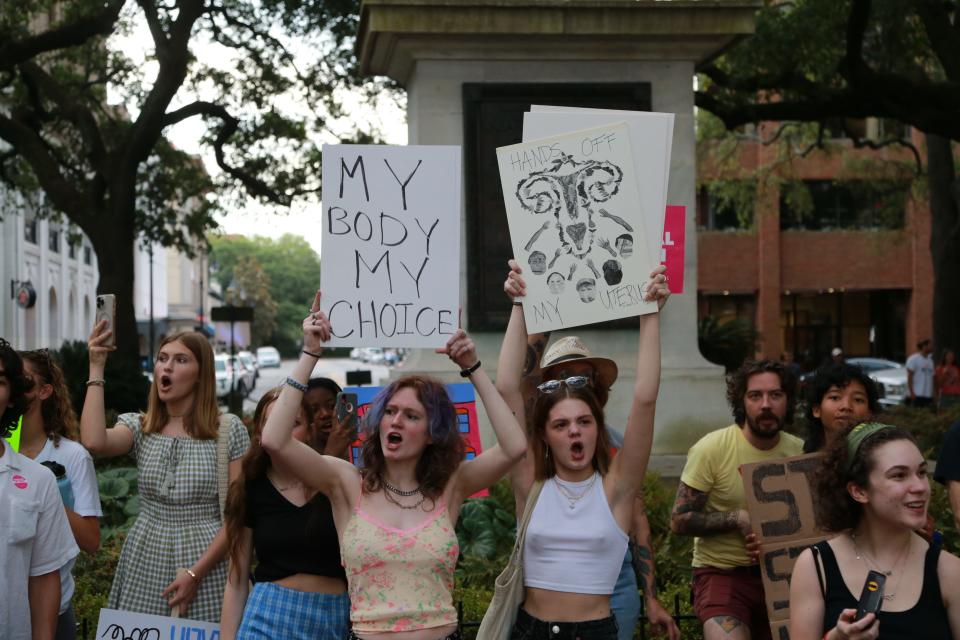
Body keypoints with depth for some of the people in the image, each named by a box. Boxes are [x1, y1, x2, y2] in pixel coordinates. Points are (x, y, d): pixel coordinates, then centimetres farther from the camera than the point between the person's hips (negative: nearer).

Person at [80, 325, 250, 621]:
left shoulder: (229, 429, -2)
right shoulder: (138, 426, 6)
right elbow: (94, 442, -17)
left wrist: (197, 572, -13)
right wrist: (96, 368, -10)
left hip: (206, 561, -2)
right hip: (145, 561, 3)